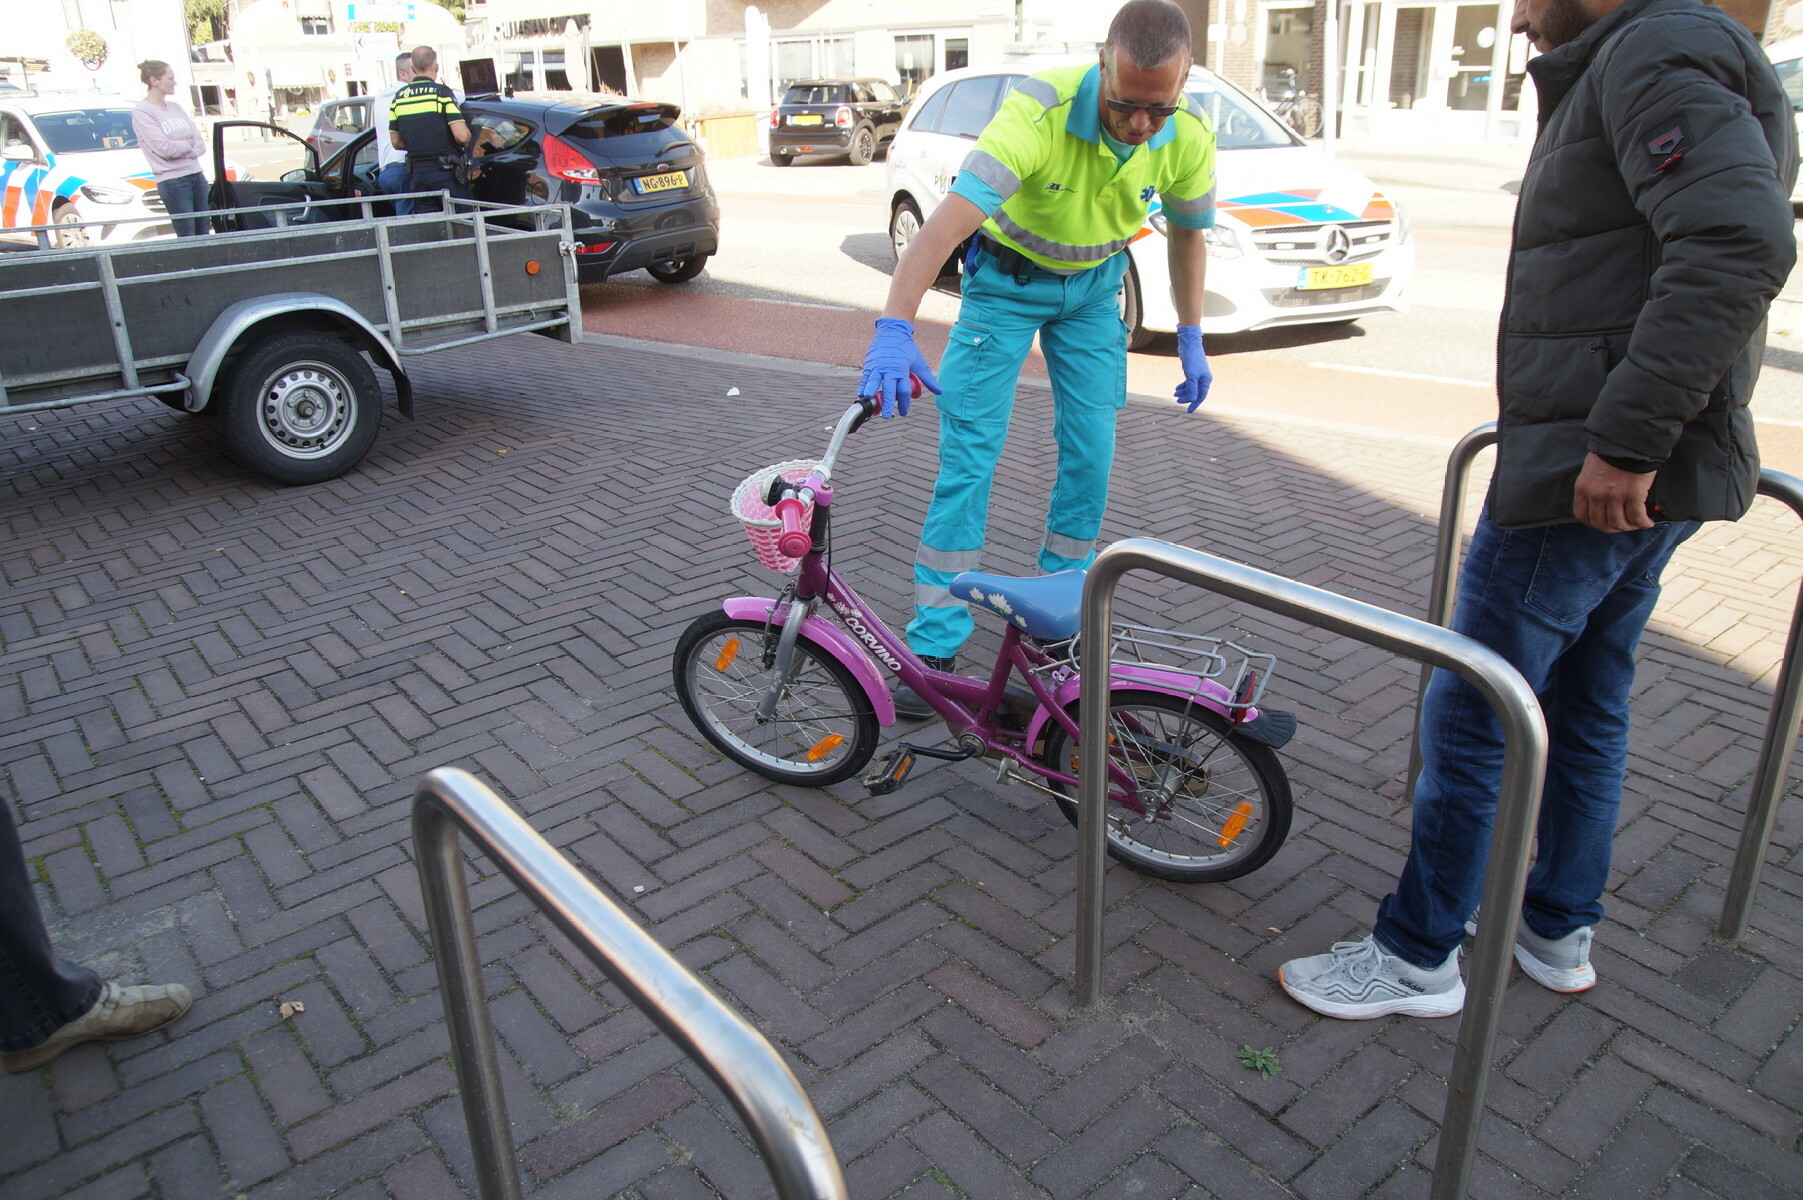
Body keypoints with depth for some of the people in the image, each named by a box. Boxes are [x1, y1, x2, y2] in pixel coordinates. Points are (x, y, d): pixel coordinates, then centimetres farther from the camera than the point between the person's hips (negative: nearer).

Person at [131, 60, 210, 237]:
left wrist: (180, 148, -9)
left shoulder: (175, 108, 13)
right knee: (187, 237, -7)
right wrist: (188, 144, 0)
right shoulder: (142, 112, -7)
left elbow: (200, 144, 8)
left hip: (196, 175, 7)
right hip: (172, 181, -7)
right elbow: (165, 149, -16)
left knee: (204, 233, 5)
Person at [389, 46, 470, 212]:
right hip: (445, 172, -5)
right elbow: (462, 136, -17)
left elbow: (396, 142, 12)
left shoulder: (398, 98, 9)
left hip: (417, 172, 5)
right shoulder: (441, 92, -8)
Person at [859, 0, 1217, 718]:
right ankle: (933, 645, -5)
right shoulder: (1040, 112, -34)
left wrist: (1190, 339, 5)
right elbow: (947, 222, -44)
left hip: (1093, 287, 4)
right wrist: (895, 328, -57)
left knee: (1091, 452, -1)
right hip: (1006, 277, -4)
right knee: (969, 451, -10)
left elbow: (1187, 233, 2)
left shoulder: (1189, 138, -18)